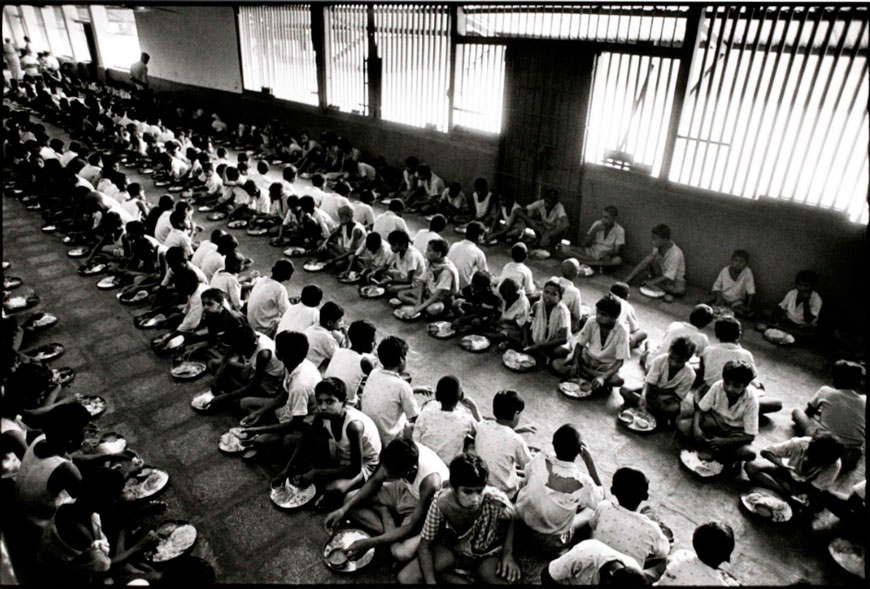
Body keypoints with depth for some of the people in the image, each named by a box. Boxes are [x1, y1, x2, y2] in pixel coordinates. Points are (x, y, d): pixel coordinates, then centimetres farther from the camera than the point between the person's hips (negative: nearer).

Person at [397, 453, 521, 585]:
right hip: (450, 549, 1)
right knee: (406, 579, -19)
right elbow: (425, 547, -16)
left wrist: (508, 554, -15)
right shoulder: (441, 502, -30)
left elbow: (511, 519, -6)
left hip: (486, 555, -1)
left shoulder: (497, 501, -34)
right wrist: (431, 582, -27)